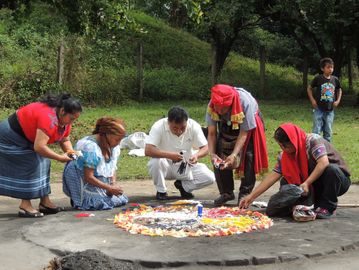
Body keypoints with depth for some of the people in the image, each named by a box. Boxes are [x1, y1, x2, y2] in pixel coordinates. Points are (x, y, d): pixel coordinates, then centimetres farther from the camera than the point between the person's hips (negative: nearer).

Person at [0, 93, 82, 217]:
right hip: (11, 136, -10)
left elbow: (65, 140, 5)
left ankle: (45, 202, 9)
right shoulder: (49, 118, -36)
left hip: (26, 138, 10)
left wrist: (71, 152, -15)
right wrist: (60, 158, -30)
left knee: (42, 163, 6)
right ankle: (25, 205, -12)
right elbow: (39, 147, -41)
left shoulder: (64, 118, -6)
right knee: (31, 166, -16)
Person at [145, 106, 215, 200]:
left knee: (210, 177, -19)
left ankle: (183, 186, 9)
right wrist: (169, 155, -43)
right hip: (167, 166, -2)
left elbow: (205, 148, -12)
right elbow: (148, 150, -31)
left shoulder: (194, 126, -16)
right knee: (156, 162, -35)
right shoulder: (159, 126, -23)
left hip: (186, 166, 2)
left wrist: (197, 155, -35)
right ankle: (161, 191, -7)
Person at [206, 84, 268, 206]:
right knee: (220, 157, -9)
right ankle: (226, 192, 4)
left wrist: (234, 155, -43)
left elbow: (244, 133, -34)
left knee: (248, 157, -14)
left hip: (249, 124, -3)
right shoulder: (211, 106, -31)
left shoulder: (245, 103, -41)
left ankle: (245, 194, -5)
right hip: (227, 125, 3)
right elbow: (212, 133, -24)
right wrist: (212, 153, -39)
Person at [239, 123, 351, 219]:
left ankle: (327, 207, -17)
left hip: (339, 179, -5)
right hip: (313, 185, 6)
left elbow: (324, 162, -34)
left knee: (331, 169, -37)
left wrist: (307, 183, -39)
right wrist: (252, 196, -14)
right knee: (285, 182, -10)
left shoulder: (313, 140, -21)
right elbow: (273, 176, -7)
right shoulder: (284, 156, -3)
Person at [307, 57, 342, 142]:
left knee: (328, 132, 11)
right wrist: (312, 100, -6)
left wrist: (338, 100, 6)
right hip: (319, 109, -4)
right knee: (316, 131, -5)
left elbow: (339, 90, 19)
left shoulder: (335, 80, 2)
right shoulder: (318, 78, -7)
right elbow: (309, 88, 4)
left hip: (330, 110, 4)